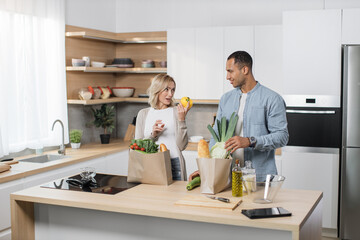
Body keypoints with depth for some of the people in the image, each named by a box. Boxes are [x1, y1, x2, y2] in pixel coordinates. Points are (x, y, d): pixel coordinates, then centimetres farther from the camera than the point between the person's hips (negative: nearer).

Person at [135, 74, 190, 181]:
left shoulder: (176, 112, 0)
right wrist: (152, 135, -12)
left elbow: (181, 146, -7)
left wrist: (181, 120, -14)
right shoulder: (143, 114, 7)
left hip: (173, 164, -1)